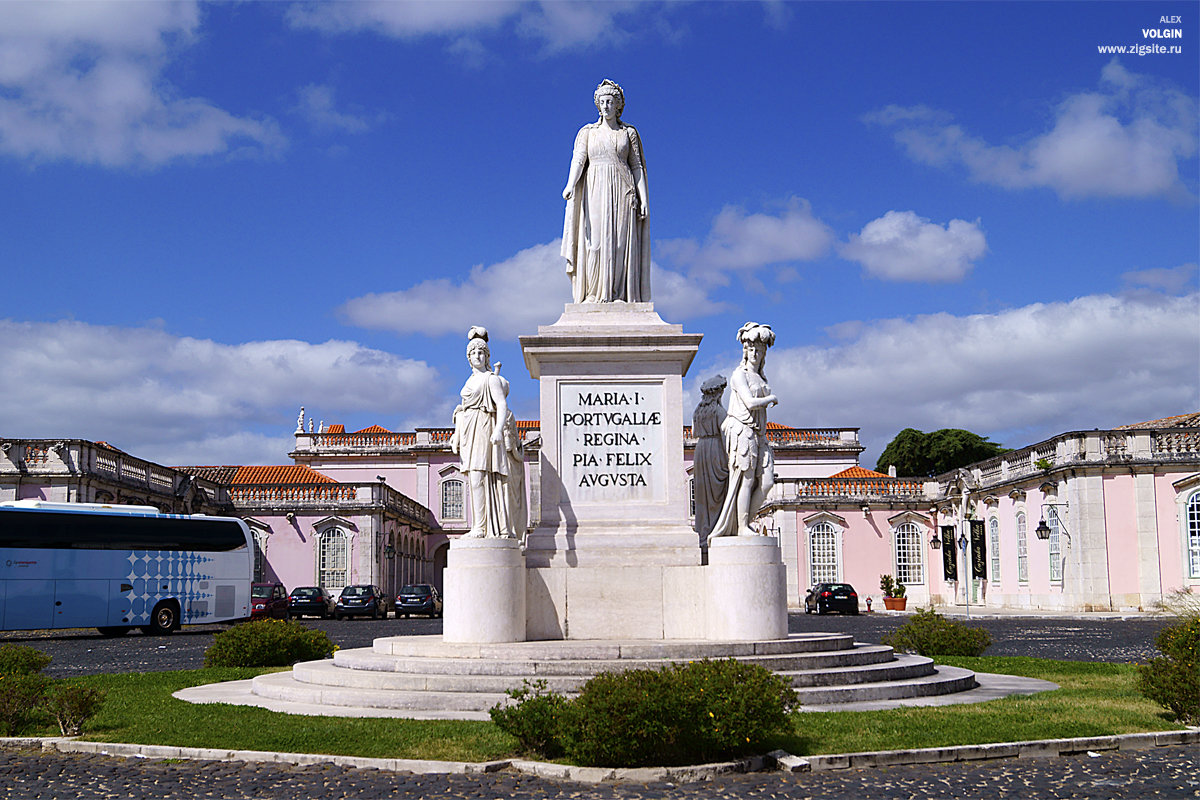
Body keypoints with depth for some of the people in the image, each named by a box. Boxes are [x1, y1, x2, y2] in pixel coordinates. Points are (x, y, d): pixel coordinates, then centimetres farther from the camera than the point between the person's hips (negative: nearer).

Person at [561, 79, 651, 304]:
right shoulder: (587, 132, 10)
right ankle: (594, 293, -10)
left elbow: (637, 166, 7)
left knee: (621, 241, -7)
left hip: (622, 192, 0)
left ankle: (619, 294, -7)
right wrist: (570, 185, -22)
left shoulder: (629, 132, 10)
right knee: (595, 240, -8)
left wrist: (643, 198, -1)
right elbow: (578, 160, -3)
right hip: (595, 191, 0)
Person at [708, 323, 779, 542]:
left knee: (766, 481, -1)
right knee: (746, 481, -7)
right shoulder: (739, 374, -5)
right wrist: (772, 398, 0)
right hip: (742, 431, -8)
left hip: (759, 433, 8)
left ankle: (745, 522, 9)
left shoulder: (761, 376, 19)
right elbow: (750, 403, -17)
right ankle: (742, 527, 0)